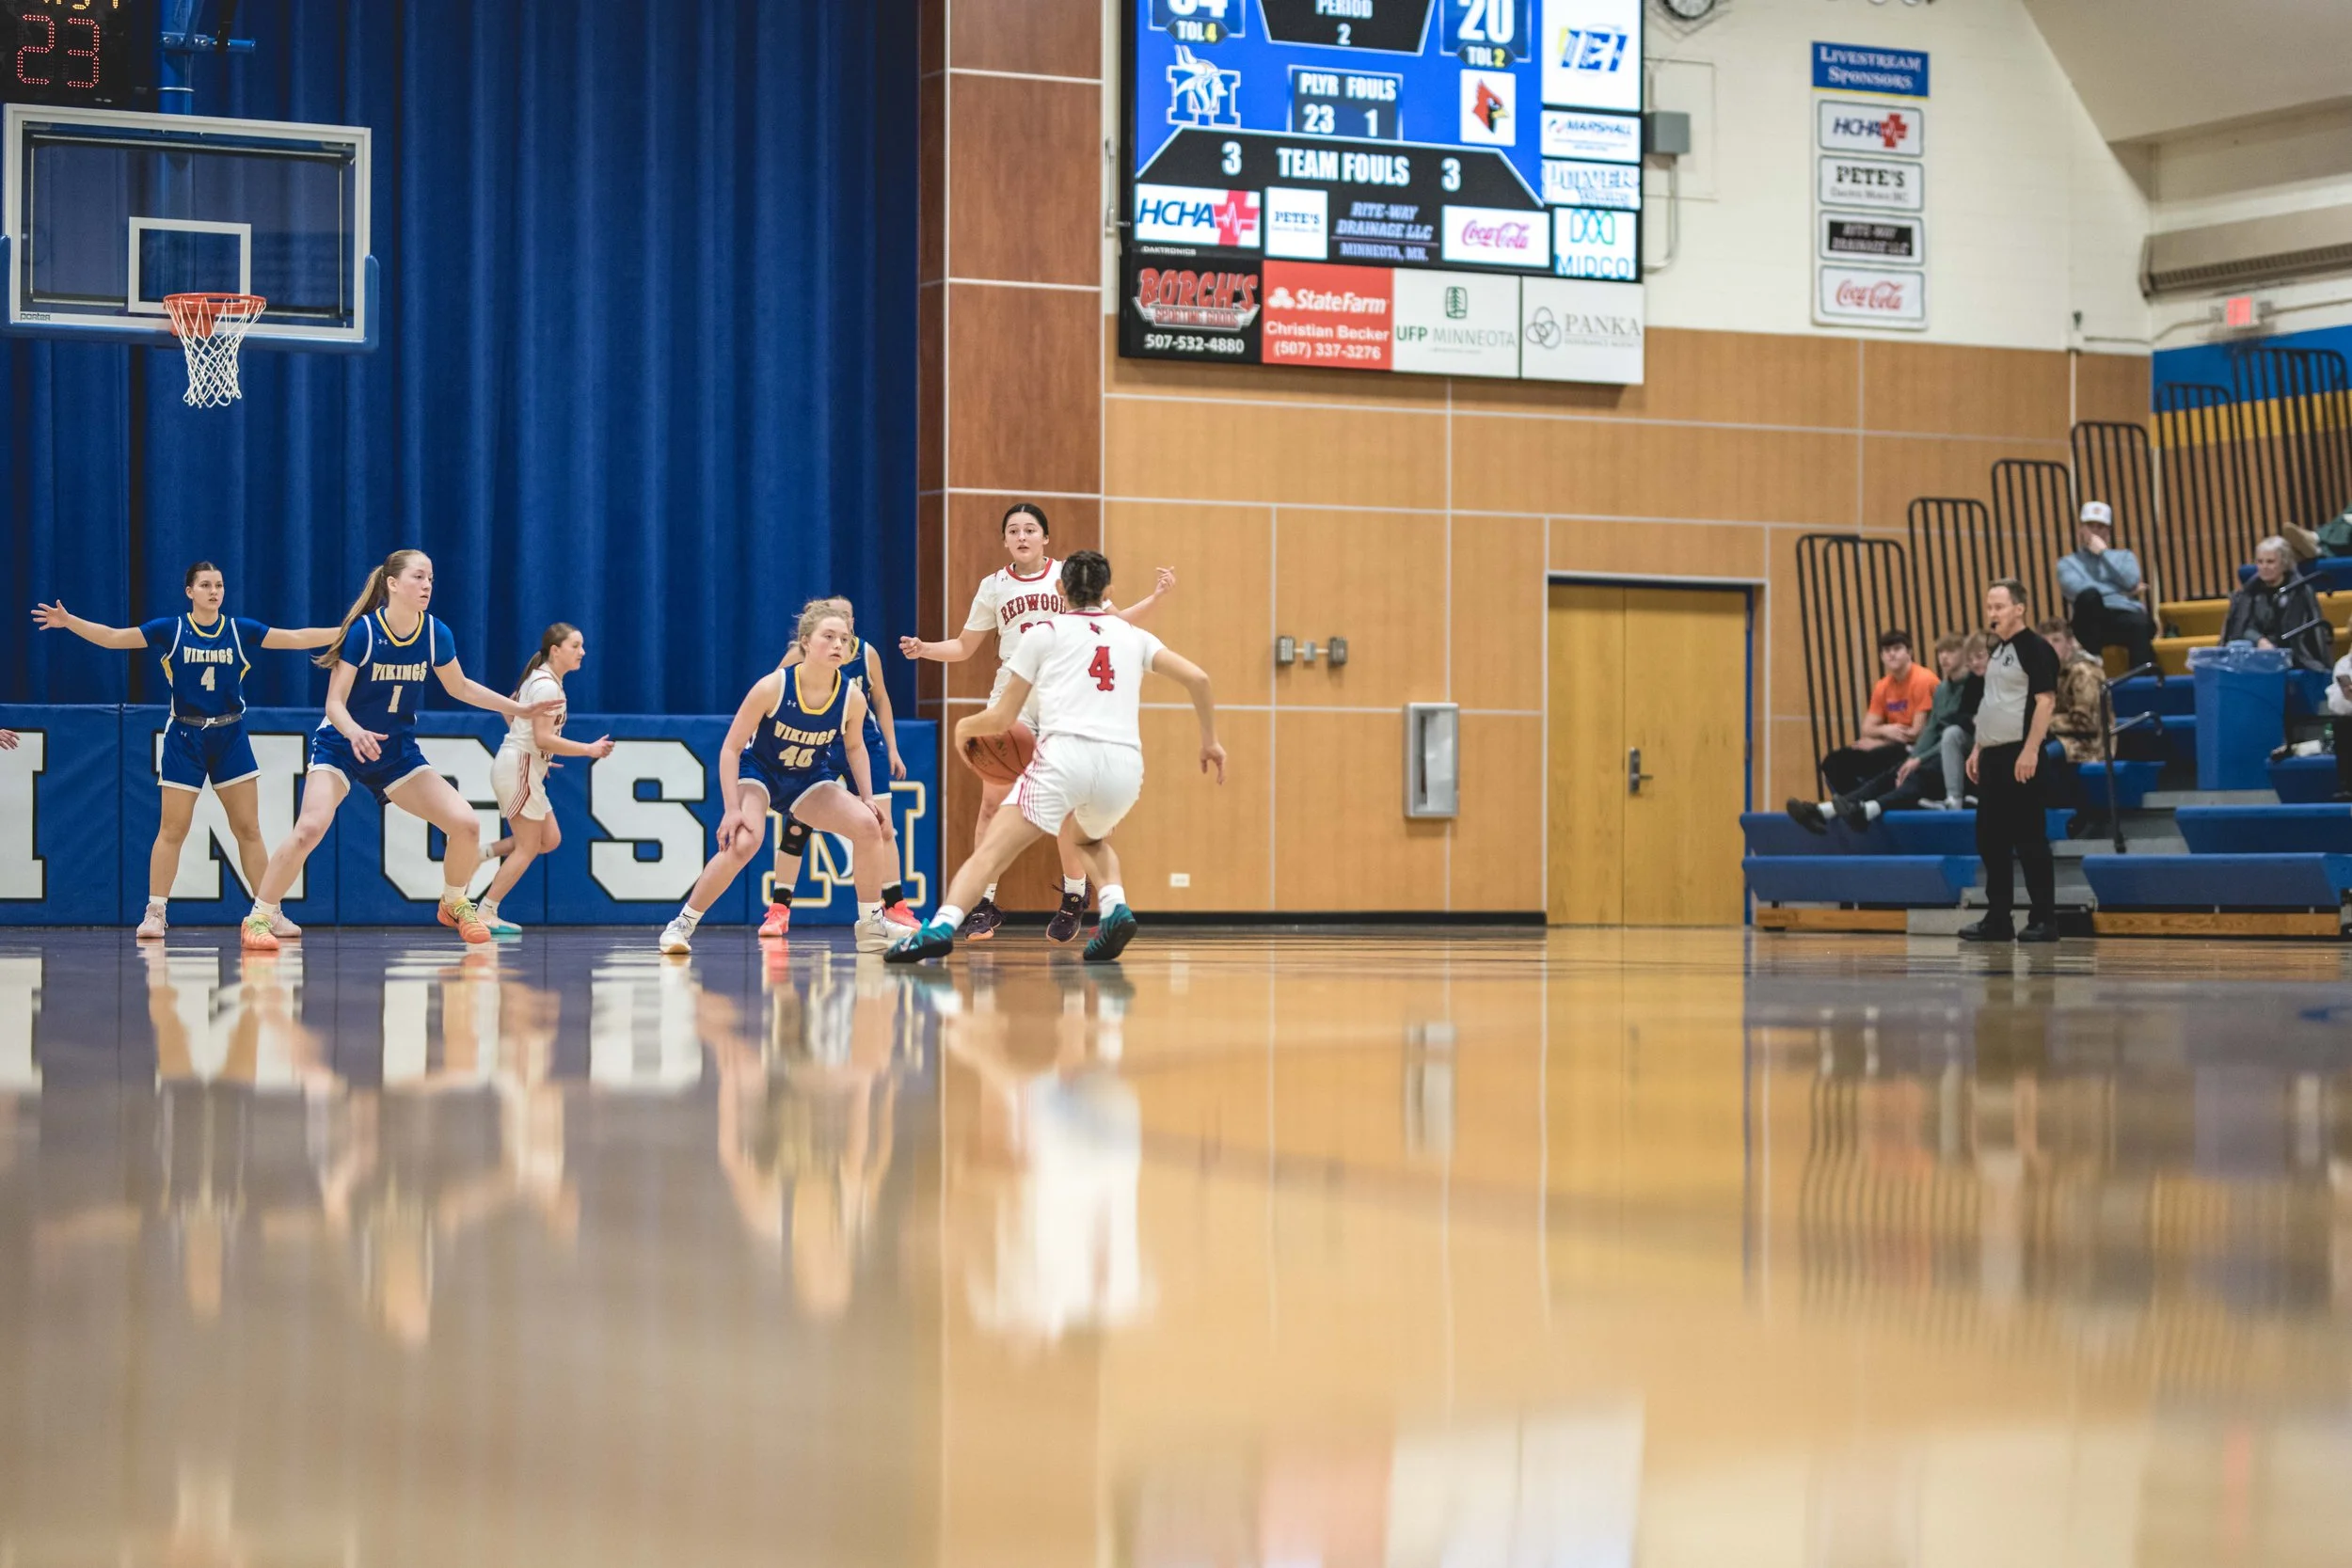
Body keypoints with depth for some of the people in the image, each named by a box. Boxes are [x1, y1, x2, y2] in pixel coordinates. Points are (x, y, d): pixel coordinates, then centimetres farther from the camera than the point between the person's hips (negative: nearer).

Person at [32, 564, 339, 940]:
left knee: (248, 828, 3)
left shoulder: (241, 630, 1)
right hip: (185, 737, -2)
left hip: (230, 737, 2)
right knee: (172, 829, -2)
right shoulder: (170, 629, -3)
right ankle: (155, 913, 4)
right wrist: (68, 621, -18)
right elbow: (114, 637, -6)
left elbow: (298, 638, 0)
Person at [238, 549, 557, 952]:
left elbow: (460, 687, 11)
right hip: (341, 746, -4)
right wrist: (355, 733, -40)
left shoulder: (436, 635, -8)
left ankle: (454, 904, 20)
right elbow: (335, 703, -19)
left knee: (466, 824, -8)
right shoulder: (362, 631, -20)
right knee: (310, 828, -27)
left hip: (397, 752, 4)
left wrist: (518, 708, 9)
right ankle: (258, 918, -12)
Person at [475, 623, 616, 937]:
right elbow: (543, 738, -23)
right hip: (519, 767, -10)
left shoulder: (541, 680, 14)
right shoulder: (547, 686, -17)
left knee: (550, 840, 9)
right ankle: (485, 914, -2)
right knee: (528, 848, -5)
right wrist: (589, 749, -18)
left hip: (525, 768, 10)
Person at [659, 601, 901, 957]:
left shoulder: (852, 698, -17)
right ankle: (682, 925, -15)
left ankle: (871, 926, 2)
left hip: (809, 780, 4)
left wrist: (867, 797, -4)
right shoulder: (772, 687, -27)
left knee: (868, 824, -15)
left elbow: (854, 747, 6)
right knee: (743, 842, -30)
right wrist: (733, 809, -24)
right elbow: (731, 748, -19)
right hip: (758, 772, -4)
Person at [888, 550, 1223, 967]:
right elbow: (1196, 678, 13)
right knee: (1091, 839, 33)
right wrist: (1210, 740, 25)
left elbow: (1002, 719, 16)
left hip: (1067, 753, -3)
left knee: (991, 849, -6)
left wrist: (964, 726, 36)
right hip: (1125, 764, 3)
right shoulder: (1133, 636, 24)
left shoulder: (1044, 632, 17)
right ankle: (1115, 906, 6)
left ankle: (942, 926, -30)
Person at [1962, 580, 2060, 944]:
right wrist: (1978, 749, 19)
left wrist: (2030, 751, -22)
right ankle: (1996, 920, 16)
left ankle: (2044, 920, -1)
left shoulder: (2035, 648, -10)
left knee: (2029, 839, -6)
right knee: (1990, 839, 10)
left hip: (2019, 757, -9)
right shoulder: (1998, 650, 17)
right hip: (1993, 757, 9)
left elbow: (2045, 700, -17)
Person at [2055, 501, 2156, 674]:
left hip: (2126, 616, 1)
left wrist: (2103, 553, 9)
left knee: (2139, 624, -39)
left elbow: (2131, 582, 4)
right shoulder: (2067, 563, 21)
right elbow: (2079, 589, -2)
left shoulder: (2124, 556, 28)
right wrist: (2124, 593, 1)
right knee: (2089, 595, -38)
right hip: (2094, 620, -1)